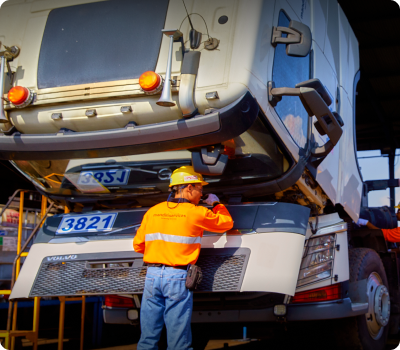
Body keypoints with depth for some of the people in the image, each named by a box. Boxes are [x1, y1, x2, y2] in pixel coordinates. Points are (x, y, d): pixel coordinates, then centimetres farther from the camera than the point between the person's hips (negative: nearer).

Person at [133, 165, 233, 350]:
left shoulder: (152, 212, 7)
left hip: (152, 274, 4)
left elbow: (138, 245, 11)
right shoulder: (197, 213, -3)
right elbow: (226, 222, 11)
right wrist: (216, 204, 27)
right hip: (178, 277, -4)